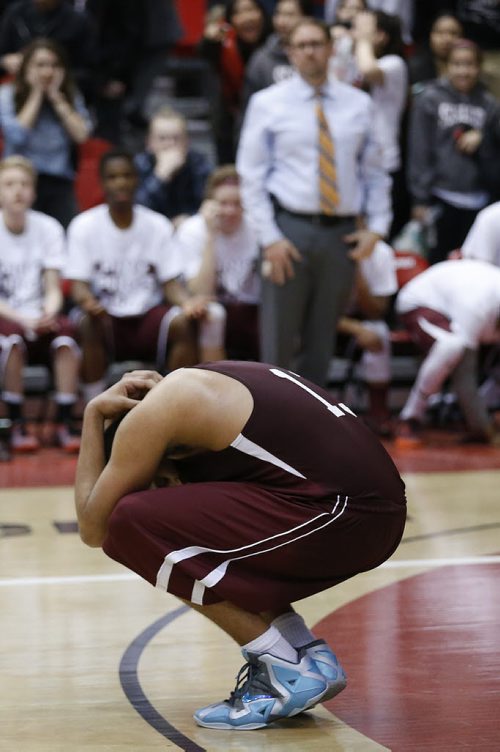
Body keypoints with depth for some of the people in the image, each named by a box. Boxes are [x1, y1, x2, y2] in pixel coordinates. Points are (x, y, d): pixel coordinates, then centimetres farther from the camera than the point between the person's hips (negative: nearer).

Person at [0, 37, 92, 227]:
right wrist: (36, 95, -5)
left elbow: (82, 134, -4)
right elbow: (17, 135, -12)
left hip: (61, 183, 2)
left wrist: (57, 98, -4)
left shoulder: (71, 97, 10)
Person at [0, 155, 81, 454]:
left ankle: (66, 421, -25)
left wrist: (49, 314, -22)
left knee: (66, 330, -31)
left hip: (41, 320, 2)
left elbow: (54, 290, 1)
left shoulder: (48, 228, 3)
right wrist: (24, 319, -23)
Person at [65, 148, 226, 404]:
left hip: (148, 316, 2)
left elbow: (170, 283, 1)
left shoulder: (157, 225, 3)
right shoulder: (84, 226, -2)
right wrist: (88, 302, -33)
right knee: (89, 324, -36)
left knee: (184, 323, -29)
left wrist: (187, 301, -23)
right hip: (106, 316, -2)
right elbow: (78, 285, -8)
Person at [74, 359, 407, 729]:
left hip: (342, 514, -10)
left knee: (132, 524, -7)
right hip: (378, 509, 10)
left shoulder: (154, 411, 1)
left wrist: (94, 416, 14)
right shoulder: (199, 387, 27)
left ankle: (287, 672, -4)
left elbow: (94, 528, 6)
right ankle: (310, 656, 15)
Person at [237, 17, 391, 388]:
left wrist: (377, 226, 0)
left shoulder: (359, 104, 8)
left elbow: (375, 171, 12)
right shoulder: (268, 103, 2)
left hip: (342, 233, 2)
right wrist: (270, 238, -9)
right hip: (290, 229, -2)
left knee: (322, 339, 9)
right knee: (279, 337, -1)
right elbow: (252, 175, 0)